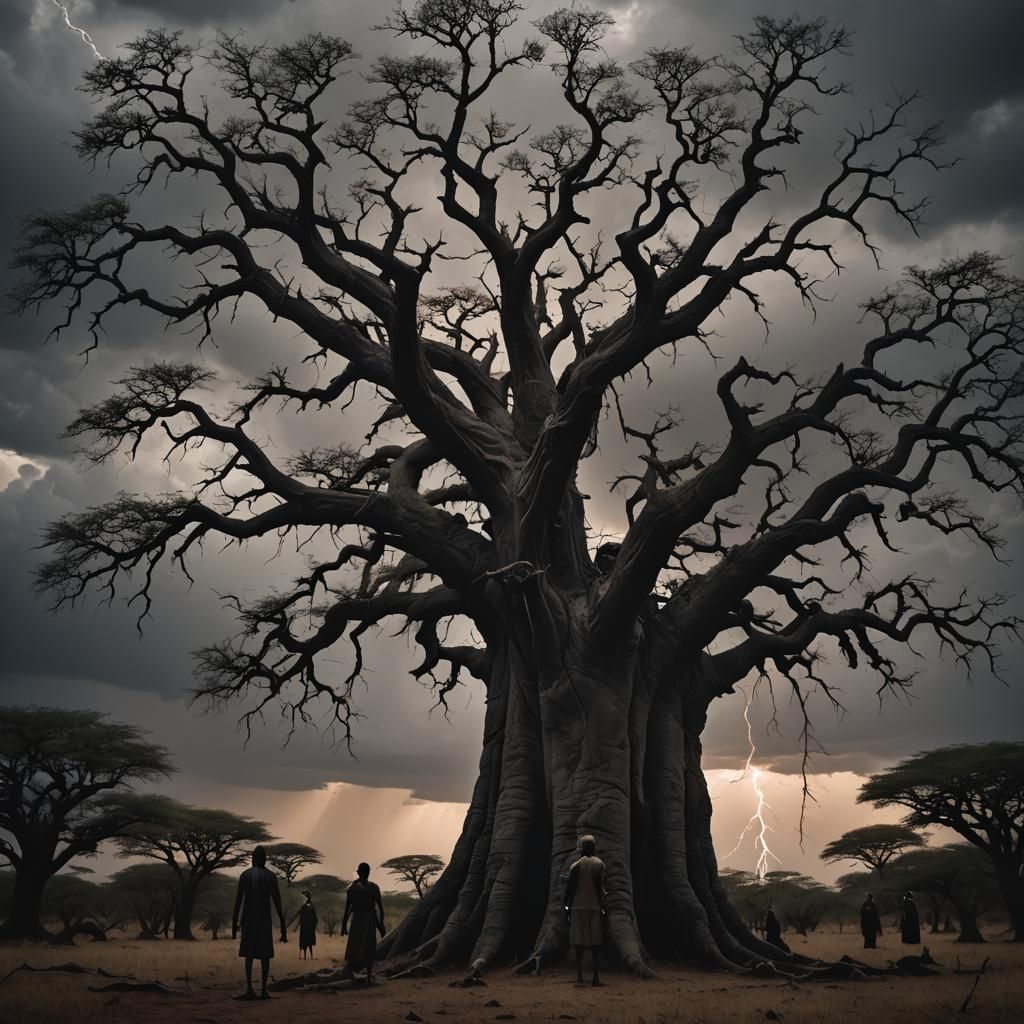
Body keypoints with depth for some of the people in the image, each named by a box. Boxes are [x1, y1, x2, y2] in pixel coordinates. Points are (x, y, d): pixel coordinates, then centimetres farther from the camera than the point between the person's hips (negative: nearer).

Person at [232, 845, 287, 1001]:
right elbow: (277, 902, -3)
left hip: (248, 920, 0)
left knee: (249, 954, 4)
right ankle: (263, 990, -3)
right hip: (265, 919, 0)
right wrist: (283, 927, 0)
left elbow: (238, 900, -3)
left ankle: (249, 989, -7)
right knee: (265, 954, 3)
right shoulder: (271, 876, 0)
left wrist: (234, 923, 3)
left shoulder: (245, 875, 0)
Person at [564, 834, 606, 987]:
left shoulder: (576, 866, 1)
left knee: (579, 941, 3)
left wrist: (567, 906, 7)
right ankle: (596, 976, 2)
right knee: (595, 941, 4)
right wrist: (602, 905, 4)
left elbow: (570, 888, -1)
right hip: (594, 906, 0)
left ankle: (579, 976, 0)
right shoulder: (599, 864, 1)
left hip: (578, 906, 0)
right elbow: (600, 887, -4)